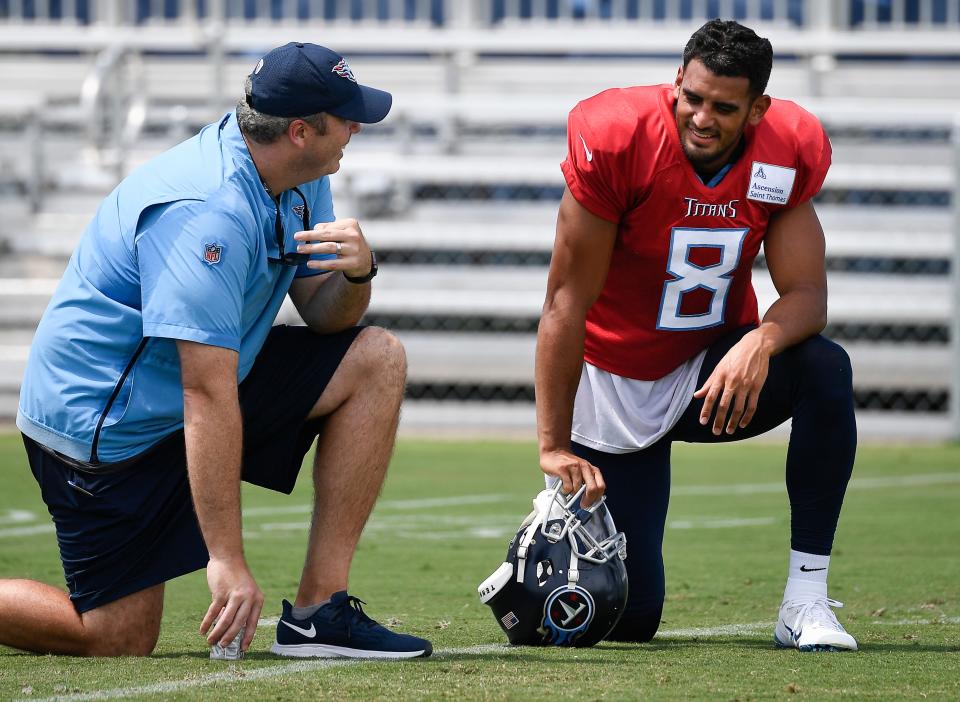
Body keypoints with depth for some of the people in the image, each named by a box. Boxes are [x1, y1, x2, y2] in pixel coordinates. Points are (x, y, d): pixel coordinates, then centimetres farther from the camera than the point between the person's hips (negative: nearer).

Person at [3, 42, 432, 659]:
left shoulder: (301, 182, -2)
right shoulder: (209, 214, -31)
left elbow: (325, 315, 5)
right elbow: (207, 396, -34)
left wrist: (357, 273, -21)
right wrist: (226, 558, -35)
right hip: (102, 425, -9)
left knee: (377, 360, -5)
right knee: (120, 642, -9)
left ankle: (318, 609, -6)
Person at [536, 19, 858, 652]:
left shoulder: (788, 153, -13)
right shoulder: (617, 140, -23)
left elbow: (807, 293, -13)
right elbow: (568, 302, -20)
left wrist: (760, 344, -38)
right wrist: (555, 446, -22)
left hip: (713, 374, 3)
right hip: (616, 387, -3)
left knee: (826, 369, -30)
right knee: (628, 618, -7)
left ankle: (807, 600, -23)